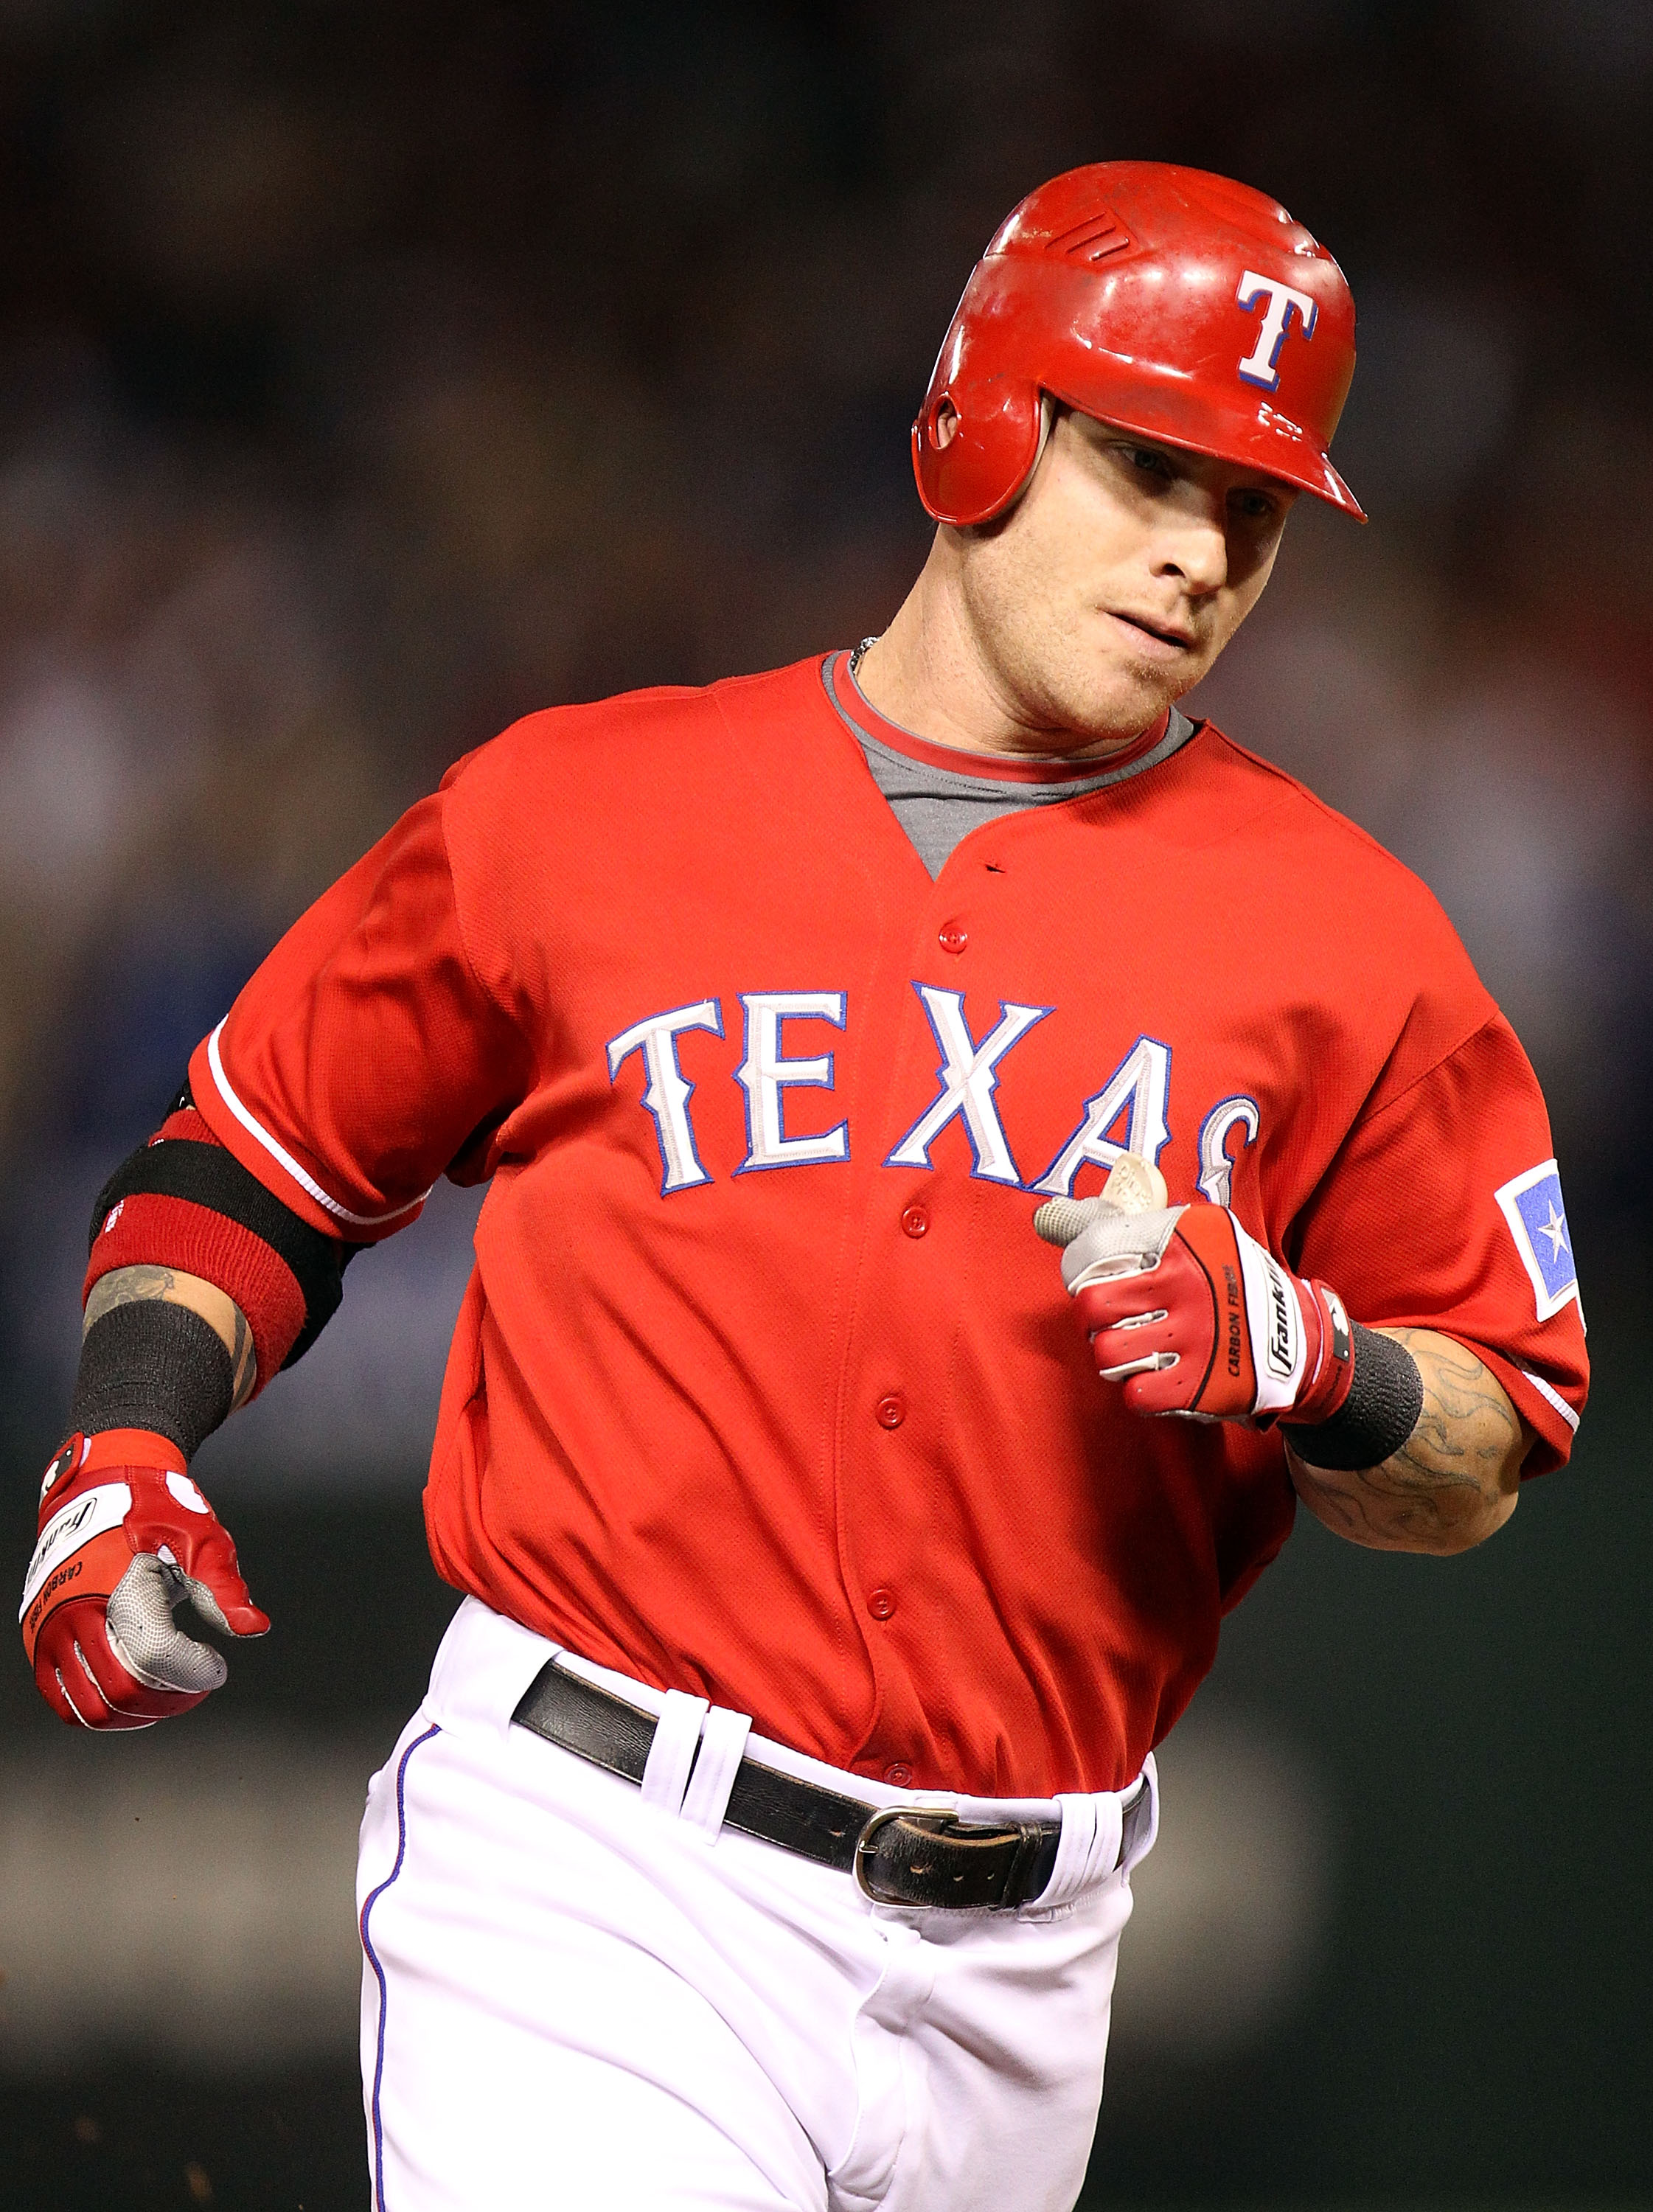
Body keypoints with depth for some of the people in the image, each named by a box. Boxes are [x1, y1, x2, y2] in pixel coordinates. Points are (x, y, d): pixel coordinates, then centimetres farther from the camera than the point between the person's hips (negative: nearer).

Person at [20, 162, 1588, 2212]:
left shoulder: (1336, 933, 8)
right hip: (588, 1885, -3)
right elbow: (249, 1160, 15)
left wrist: (1294, 1358, -12)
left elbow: (1490, 1453, 9)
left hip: (1014, 1964, 3)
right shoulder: (573, 810, 6)